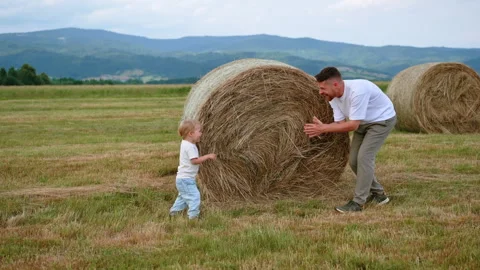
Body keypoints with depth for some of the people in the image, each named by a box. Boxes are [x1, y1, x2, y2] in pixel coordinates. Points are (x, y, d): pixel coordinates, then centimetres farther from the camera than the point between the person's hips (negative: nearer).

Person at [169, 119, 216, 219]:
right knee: (194, 196, -12)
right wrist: (208, 156, -22)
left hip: (181, 178, 11)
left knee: (183, 196, 23)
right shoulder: (190, 146, -20)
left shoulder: (185, 144, 11)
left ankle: (174, 211, 33)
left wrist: (204, 158, 9)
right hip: (186, 179, -11)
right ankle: (193, 216, -13)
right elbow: (195, 161, -27)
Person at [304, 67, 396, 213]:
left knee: (364, 157, -18)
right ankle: (378, 194, 22)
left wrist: (324, 128, -35)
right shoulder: (334, 97, -12)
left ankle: (358, 203, -11)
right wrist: (321, 127, -30)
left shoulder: (357, 91, -37)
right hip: (363, 123, 8)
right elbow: (340, 123, -11)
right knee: (354, 161, 5)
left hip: (382, 120, -8)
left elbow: (353, 125, -35)